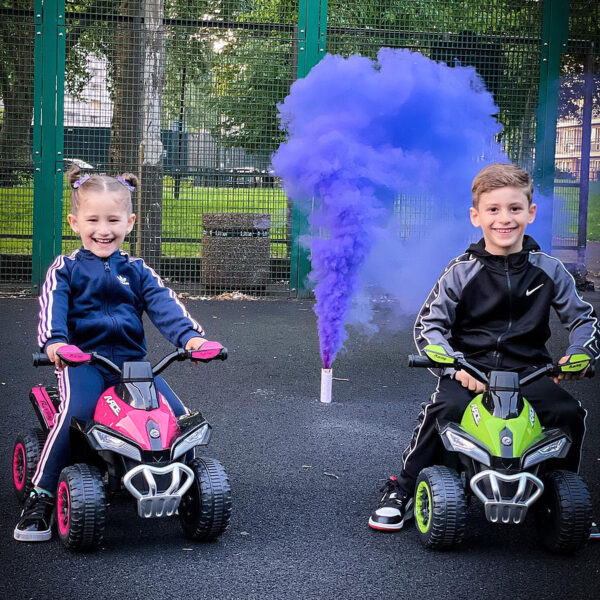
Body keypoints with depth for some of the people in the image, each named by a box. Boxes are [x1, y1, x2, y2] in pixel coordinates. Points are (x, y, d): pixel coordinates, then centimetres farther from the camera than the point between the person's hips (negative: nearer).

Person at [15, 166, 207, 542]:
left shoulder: (137, 271, 16)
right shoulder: (65, 270, 8)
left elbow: (164, 305, 1)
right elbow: (52, 307, -10)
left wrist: (190, 335, -19)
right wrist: (54, 341, -33)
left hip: (132, 360, 3)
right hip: (82, 359, -3)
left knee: (176, 414, -15)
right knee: (76, 412, -32)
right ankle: (41, 497, -21)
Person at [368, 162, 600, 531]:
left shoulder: (549, 271, 4)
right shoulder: (463, 272, -1)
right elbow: (428, 325, -3)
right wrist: (456, 365, -20)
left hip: (529, 371, 2)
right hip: (469, 370, -1)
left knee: (570, 414, -22)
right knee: (442, 410, -29)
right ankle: (402, 490, -7)